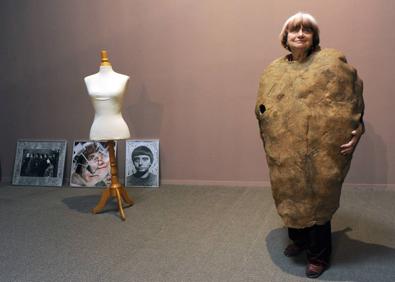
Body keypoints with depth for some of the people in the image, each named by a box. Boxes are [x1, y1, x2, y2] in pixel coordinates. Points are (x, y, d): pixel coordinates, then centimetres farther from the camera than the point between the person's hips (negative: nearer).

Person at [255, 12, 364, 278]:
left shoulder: (331, 63, -5)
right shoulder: (273, 71, 8)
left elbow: (353, 99, -4)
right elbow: (263, 109, 17)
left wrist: (357, 130, -11)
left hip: (319, 152, -4)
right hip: (285, 152, 4)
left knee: (317, 200, 5)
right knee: (291, 196, 17)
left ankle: (319, 255, 23)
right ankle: (298, 239, 41)